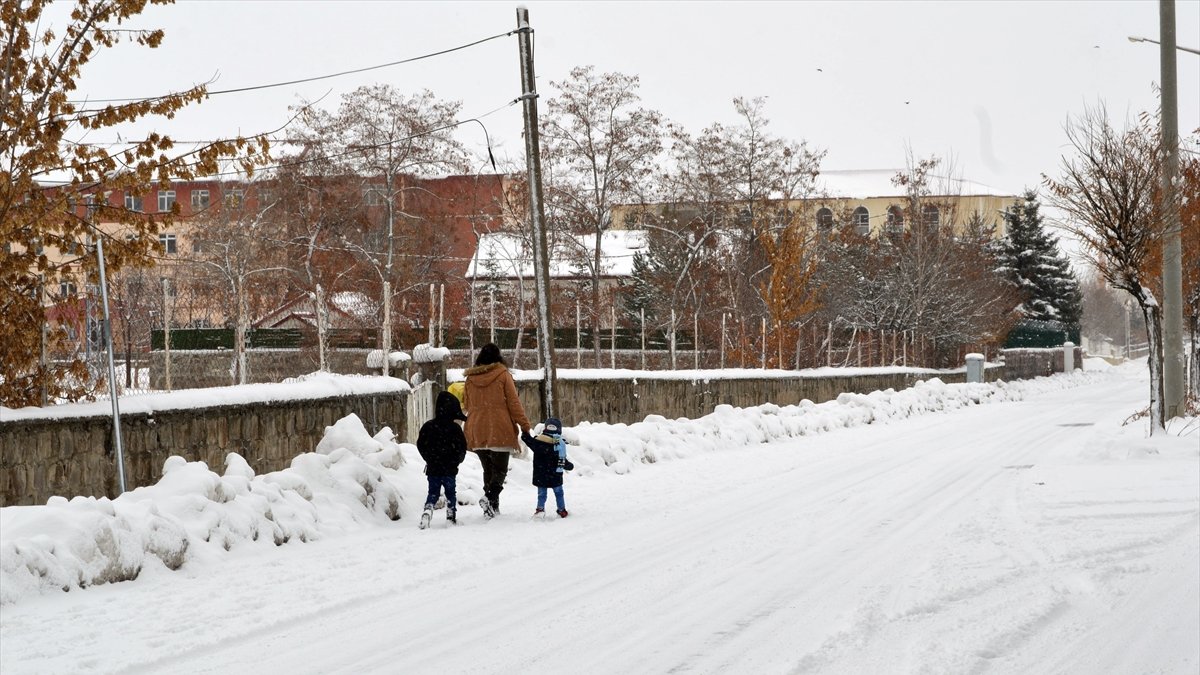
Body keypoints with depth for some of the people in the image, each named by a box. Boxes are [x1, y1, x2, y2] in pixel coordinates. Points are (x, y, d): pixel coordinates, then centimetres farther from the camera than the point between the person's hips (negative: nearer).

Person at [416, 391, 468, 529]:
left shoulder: (427, 426, -3)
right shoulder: (455, 428, -11)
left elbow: (421, 445, 4)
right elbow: (462, 448, -8)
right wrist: (457, 460, 12)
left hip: (432, 468, 2)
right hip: (449, 469, -2)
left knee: (433, 493, 10)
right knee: (450, 493, 13)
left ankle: (428, 510, -13)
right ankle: (451, 516, 10)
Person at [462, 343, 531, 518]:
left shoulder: (470, 379, 8)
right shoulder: (503, 375, -4)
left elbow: (466, 405, 19)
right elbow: (513, 403, -5)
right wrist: (524, 425, 0)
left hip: (477, 430, 4)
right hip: (500, 430, -4)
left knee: (488, 469, 14)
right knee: (500, 469, 0)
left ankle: (492, 507, 10)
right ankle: (490, 497, -25)